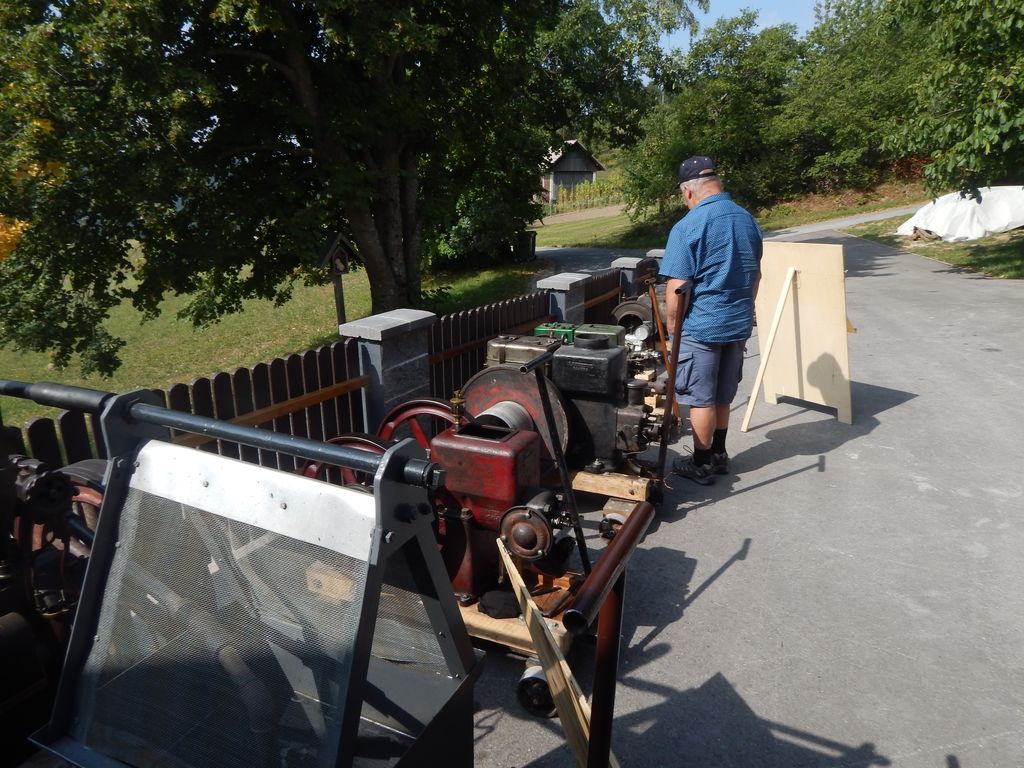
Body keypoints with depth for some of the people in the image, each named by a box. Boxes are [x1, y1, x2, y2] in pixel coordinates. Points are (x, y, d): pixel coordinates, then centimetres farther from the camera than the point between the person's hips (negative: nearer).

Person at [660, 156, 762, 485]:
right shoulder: (747, 220, 6)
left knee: (701, 398, 6)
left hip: (701, 326, -7)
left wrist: (673, 326, -5)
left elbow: (676, 289, -19)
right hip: (740, 323, 7)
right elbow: (755, 275, 17)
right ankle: (719, 455, 32)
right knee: (723, 396, 19)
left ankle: (702, 465, 17)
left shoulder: (687, 227, -17)